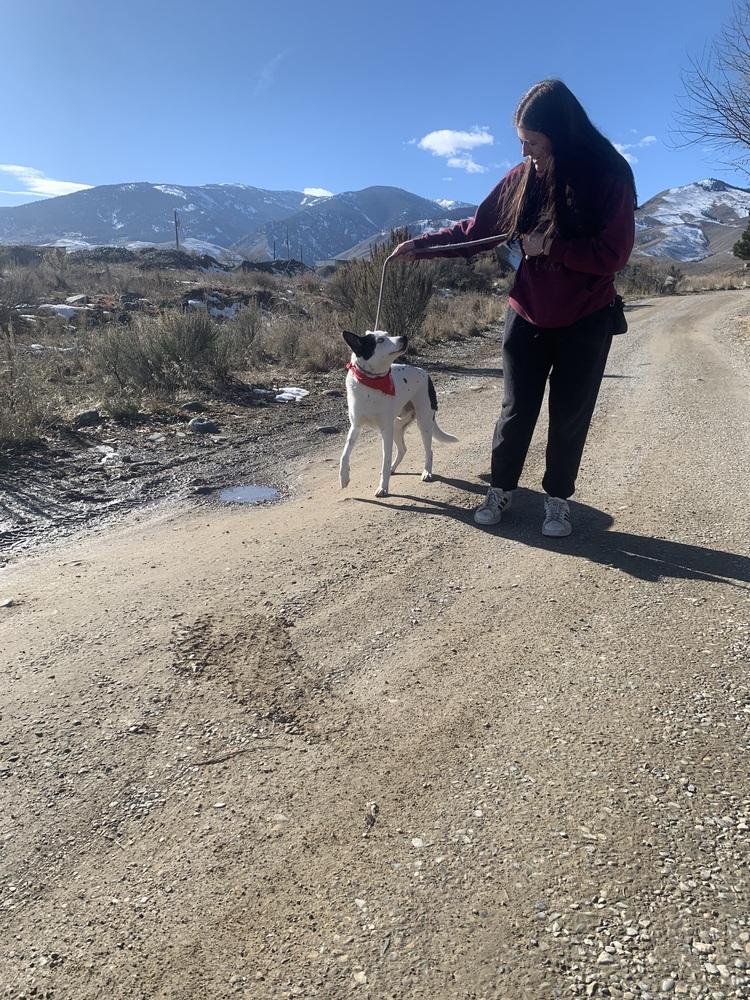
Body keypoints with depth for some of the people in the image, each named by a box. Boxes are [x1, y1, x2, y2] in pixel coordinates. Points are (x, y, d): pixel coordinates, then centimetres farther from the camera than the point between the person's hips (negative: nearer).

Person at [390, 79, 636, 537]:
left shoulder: (609, 176, -11)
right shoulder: (523, 177, 0)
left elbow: (614, 254, -15)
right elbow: (475, 230, 4)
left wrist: (550, 246, -20)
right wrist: (421, 246, -6)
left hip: (585, 323, -2)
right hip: (527, 318, 3)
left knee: (569, 417, 6)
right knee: (516, 411, 8)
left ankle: (559, 500, 21)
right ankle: (501, 490, 23)